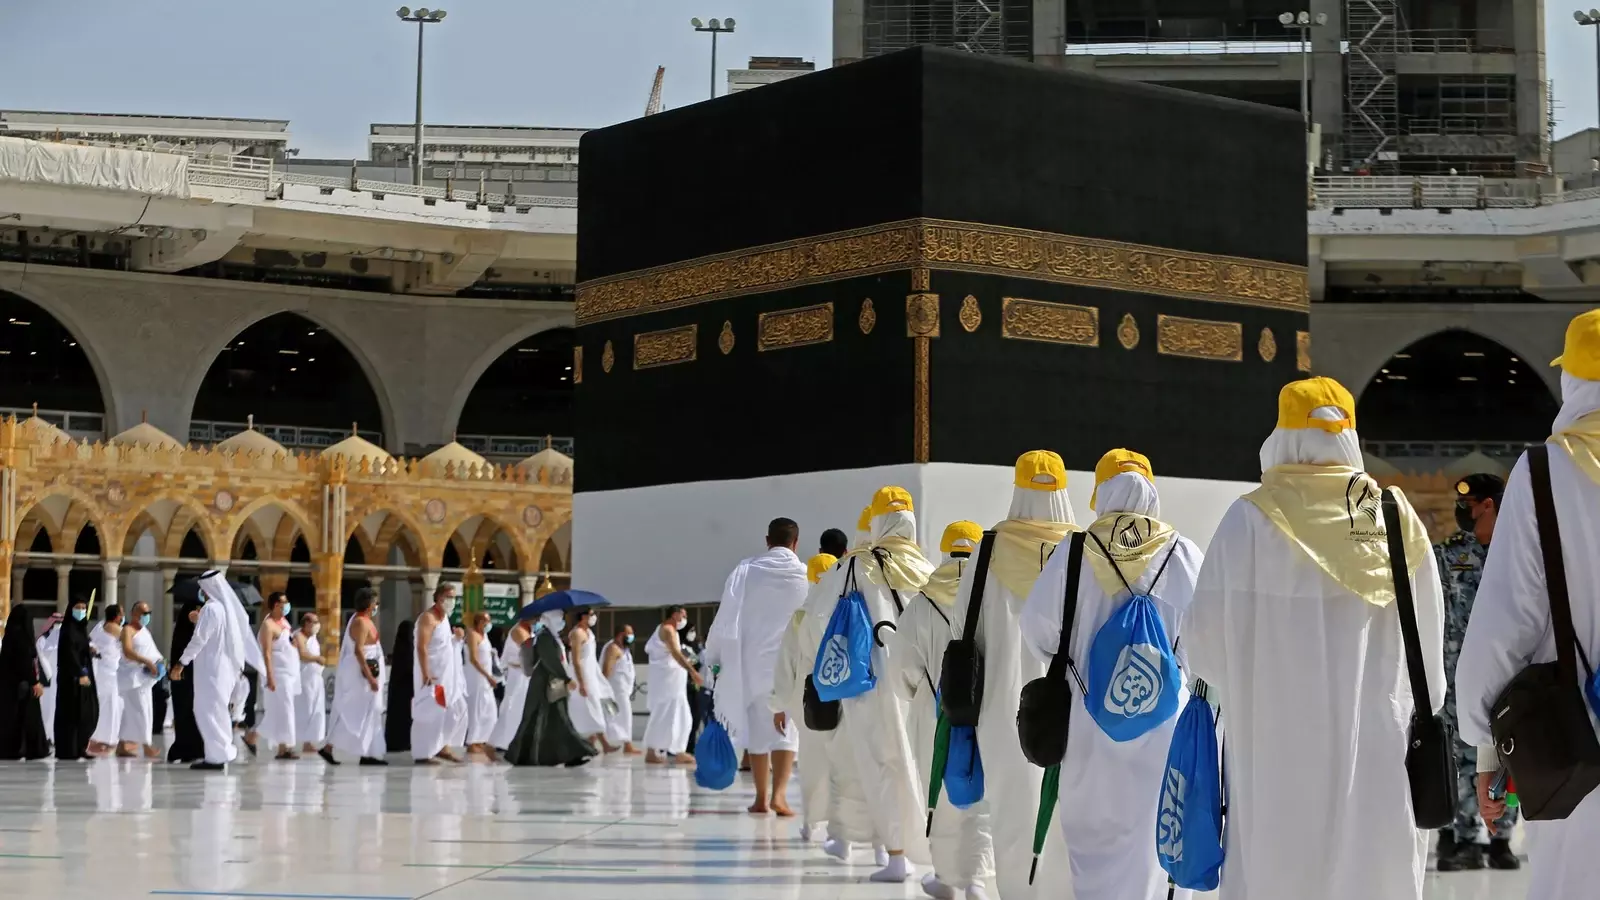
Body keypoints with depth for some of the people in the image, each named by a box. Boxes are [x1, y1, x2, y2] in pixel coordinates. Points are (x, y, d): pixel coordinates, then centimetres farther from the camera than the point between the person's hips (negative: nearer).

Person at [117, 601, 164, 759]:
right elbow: (128, 652, -27)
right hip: (132, 676, -9)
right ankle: (147, 746, -14)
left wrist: (158, 662, 7)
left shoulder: (144, 629, 16)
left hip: (144, 676, 9)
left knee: (132, 711, 11)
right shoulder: (128, 630, -13)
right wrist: (148, 662, -33)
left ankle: (123, 746, 16)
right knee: (140, 710, -12)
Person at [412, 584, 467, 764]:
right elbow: (421, 647, -23)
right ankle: (422, 754, 0)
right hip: (431, 674, -10)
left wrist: (455, 639, 8)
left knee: (456, 709, 11)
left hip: (447, 674, 10)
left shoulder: (445, 616, 12)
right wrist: (426, 673, -26)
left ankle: (441, 746, 20)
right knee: (429, 714, -6)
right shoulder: (428, 618, -16)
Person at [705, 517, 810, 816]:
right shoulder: (807, 576, -3)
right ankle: (779, 794, -13)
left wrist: (714, 657, 9)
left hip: (753, 661, 2)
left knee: (758, 727, 12)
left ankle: (762, 798, 16)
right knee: (787, 728, 3)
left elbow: (726, 618, 0)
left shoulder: (745, 571, 0)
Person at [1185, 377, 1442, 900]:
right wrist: (1422, 713, 19)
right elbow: (1429, 636, 6)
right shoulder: (1398, 516, 5)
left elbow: (1208, 640, -4)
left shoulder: (1251, 519, -4)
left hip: (1281, 742, -3)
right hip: (1381, 742, 3)